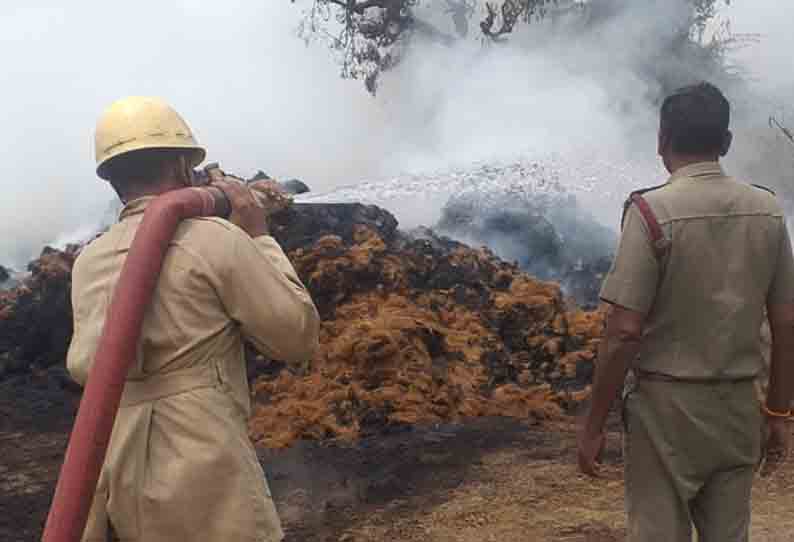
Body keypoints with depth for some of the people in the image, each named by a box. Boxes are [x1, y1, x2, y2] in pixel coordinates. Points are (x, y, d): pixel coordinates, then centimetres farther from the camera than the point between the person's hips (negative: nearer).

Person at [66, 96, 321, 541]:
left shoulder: (89, 263, 8)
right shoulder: (216, 239, -9)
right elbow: (299, 339, -4)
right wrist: (260, 237, 5)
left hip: (114, 483, 7)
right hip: (204, 479, -6)